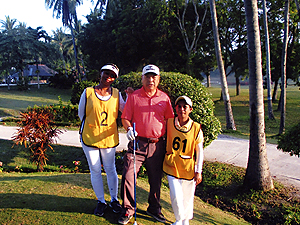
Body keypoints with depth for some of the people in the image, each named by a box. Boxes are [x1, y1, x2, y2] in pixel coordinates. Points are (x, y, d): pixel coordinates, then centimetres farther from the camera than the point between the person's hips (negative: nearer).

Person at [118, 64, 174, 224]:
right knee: (128, 175, -7)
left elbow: (170, 119, 12)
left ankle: (154, 208, 33)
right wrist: (129, 129, -18)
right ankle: (128, 209, 13)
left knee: (156, 179, 12)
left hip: (158, 145, 2)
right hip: (138, 143, -2)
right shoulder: (134, 96, 2)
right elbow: (125, 118, 3)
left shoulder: (164, 98, 7)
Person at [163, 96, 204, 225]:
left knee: (188, 197, 11)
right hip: (172, 166, 0)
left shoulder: (196, 128, -5)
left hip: (189, 168, 0)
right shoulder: (169, 123, -2)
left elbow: (199, 151, 0)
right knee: (176, 196, -5)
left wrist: (198, 171, -1)